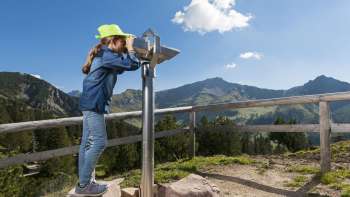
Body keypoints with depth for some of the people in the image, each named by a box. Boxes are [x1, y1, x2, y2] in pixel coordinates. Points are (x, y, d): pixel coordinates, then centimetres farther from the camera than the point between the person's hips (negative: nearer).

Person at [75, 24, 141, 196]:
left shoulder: (103, 55, 19)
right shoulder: (106, 54, -12)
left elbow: (120, 68, 25)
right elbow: (134, 65, -18)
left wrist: (126, 50, 16)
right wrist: (130, 47, -2)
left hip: (90, 104, 10)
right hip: (94, 104, -10)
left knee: (87, 143, 9)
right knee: (99, 142, -8)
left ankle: (84, 182, 17)